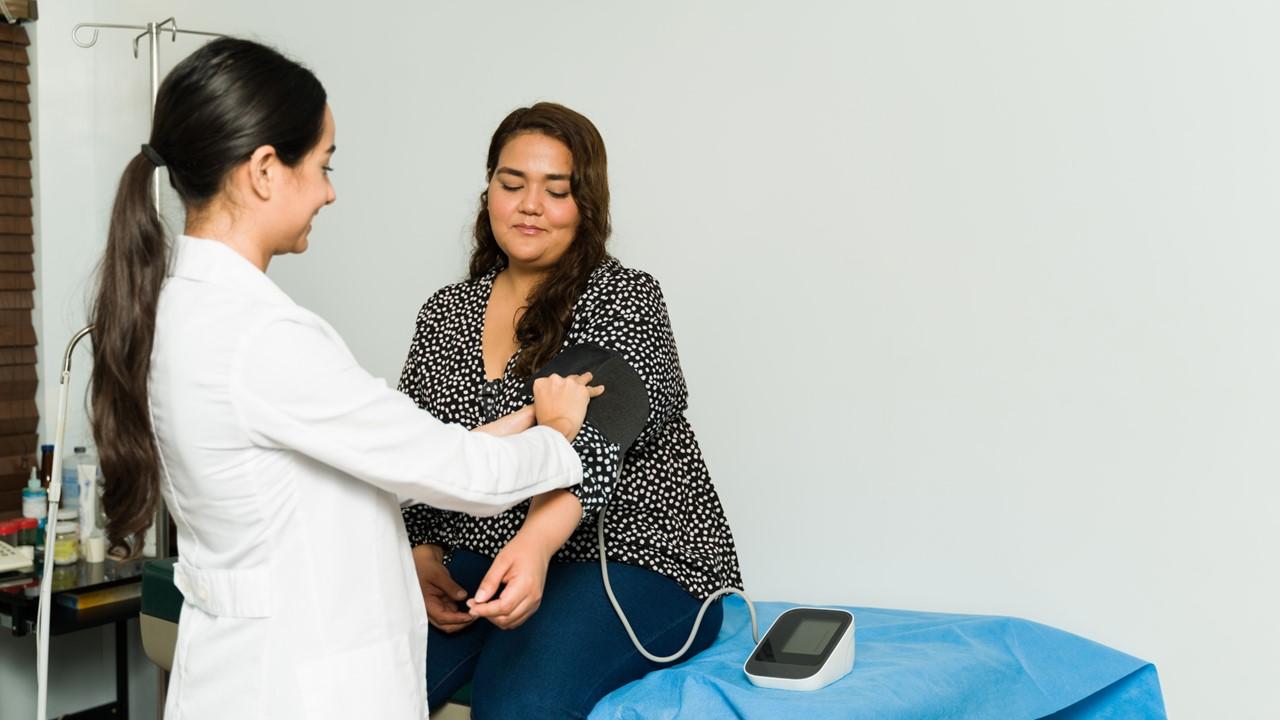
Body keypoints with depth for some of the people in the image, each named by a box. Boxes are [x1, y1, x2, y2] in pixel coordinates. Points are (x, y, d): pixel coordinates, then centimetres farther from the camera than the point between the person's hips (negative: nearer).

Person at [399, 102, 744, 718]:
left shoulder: (624, 297, -4)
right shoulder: (444, 313, 13)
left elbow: (597, 438, -21)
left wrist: (538, 540, -38)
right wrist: (419, 557, -7)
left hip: (631, 557, -4)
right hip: (479, 558, 4)